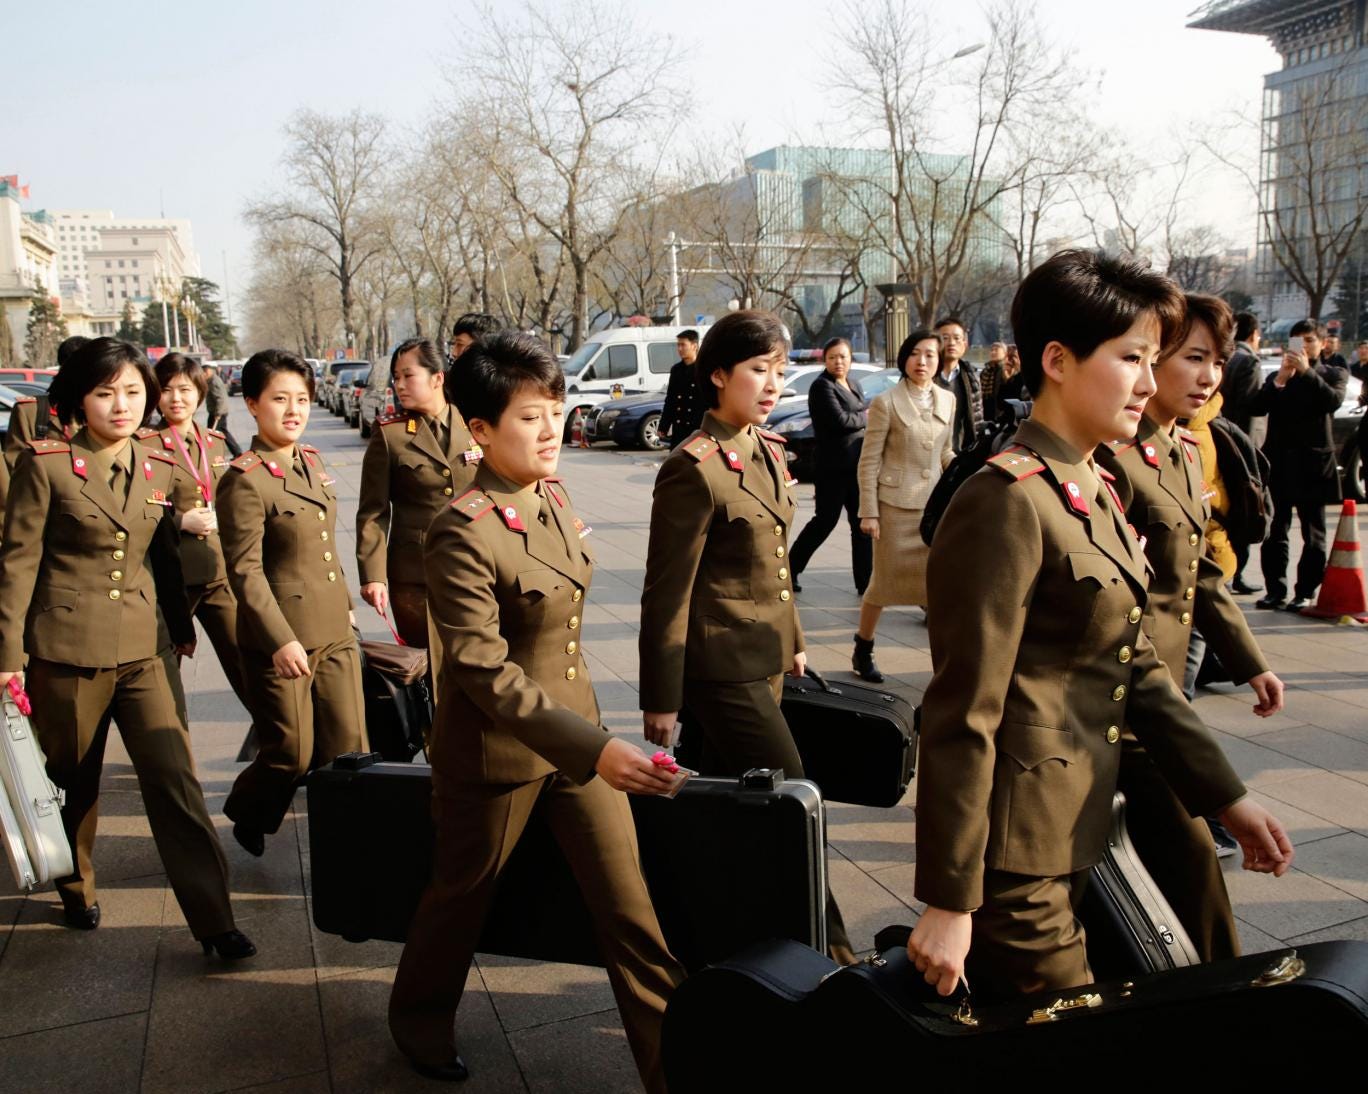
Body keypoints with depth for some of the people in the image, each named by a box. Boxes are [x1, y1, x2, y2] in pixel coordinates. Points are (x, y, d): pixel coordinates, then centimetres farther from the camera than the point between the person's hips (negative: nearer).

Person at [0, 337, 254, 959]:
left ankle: (212, 919, 2)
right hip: (66, 648, -3)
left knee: (174, 778, -3)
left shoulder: (159, 469, 4)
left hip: (139, 650, 3)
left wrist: (182, 628, 21)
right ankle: (77, 889, 40)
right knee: (73, 780, 14)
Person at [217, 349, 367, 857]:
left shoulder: (312, 461, 9)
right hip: (282, 639, -7)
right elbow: (245, 571, -17)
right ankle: (247, 821, 34)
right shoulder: (244, 479, -14)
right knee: (291, 756, 6)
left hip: (335, 631, 7)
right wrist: (280, 640, -20)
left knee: (349, 749, 9)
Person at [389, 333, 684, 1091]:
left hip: (576, 725, 6)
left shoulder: (554, 496, 0)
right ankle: (419, 1019, 47)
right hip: (496, 749, -6)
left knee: (628, 904, 7)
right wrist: (592, 749, -34)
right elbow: (485, 673, -27)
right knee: (462, 894, 18)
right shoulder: (461, 533, -23)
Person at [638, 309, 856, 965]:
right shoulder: (694, 469, -17)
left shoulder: (768, 452, 8)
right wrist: (660, 700, -13)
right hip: (723, 667, -8)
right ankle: (829, 948, 13)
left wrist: (793, 640, 20)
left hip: (765, 660, 8)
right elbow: (668, 592, -16)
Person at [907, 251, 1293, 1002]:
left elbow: (1136, 667, 15)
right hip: (1015, 841, -9)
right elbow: (964, 713, -21)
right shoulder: (1007, 500, -19)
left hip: (1074, 826, 9)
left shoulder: (1095, 493, 10)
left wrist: (1226, 797, 13)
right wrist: (948, 903, -19)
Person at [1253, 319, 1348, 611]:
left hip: (1313, 464, -2)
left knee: (1313, 535, 4)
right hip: (1279, 463, 2)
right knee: (1275, 533, 4)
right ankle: (1275, 590, 10)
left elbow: (1333, 400, -15)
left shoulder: (1333, 374, 6)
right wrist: (1280, 379, -14)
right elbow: (1258, 407, -3)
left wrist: (1306, 371, -20)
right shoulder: (1276, 377, 13)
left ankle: (1305, 592, 10)